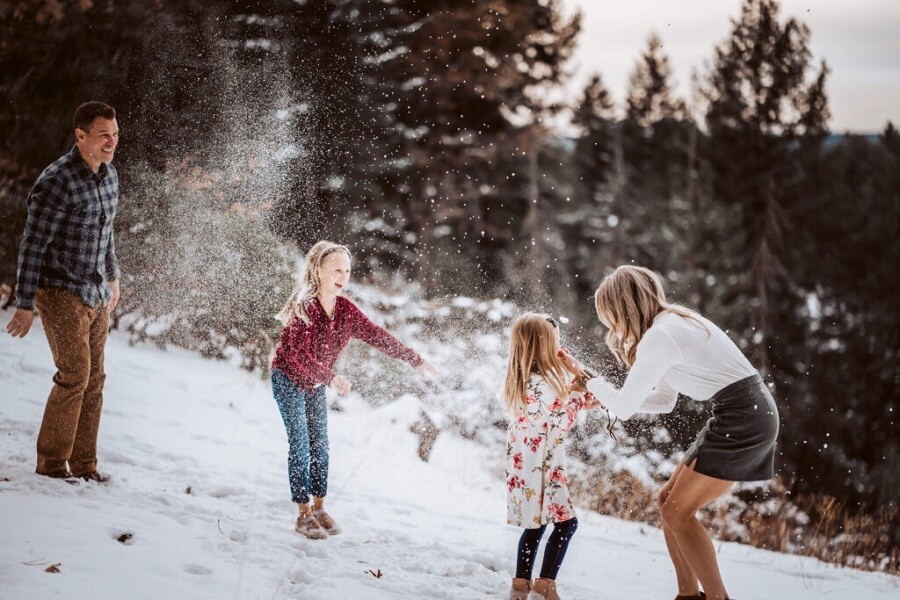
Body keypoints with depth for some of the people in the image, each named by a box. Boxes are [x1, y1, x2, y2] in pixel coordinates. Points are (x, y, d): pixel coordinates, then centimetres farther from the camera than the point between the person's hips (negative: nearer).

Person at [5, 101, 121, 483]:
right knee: (75, 375, -11)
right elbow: (32, 246, -16)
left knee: (94, 380, 8)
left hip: (96, 294, 8)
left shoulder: (109, 175, 6)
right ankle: (51, 463, 2)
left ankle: (83, 465, 17)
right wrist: (25, 306, -16)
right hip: (61, 292, -8)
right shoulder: (57, 182, -18)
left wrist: (113, 277, 28)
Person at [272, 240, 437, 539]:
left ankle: (319, 508, 17)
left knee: (320, 444, 6)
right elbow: (298, 355, -35)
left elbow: (377, 336, -3)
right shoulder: (303, 307, -27)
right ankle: (304, 515, -1)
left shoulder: (346, 310, -8)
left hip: (316, 384, 6)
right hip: (289, 380, -6)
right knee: (300, 445, -8)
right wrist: (331, 377, -49)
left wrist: (416, 361, -4)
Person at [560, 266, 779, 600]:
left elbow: (624, 407, -10)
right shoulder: (673, 323, 15)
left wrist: (583, 377, 5)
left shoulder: (659, 337, -16)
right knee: (669, 501, 12)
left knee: (678, 512, -6)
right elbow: (664, 400, 22)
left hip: (743, 418, -10)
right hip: (751, 413, 10)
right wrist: (603, 397, 18)